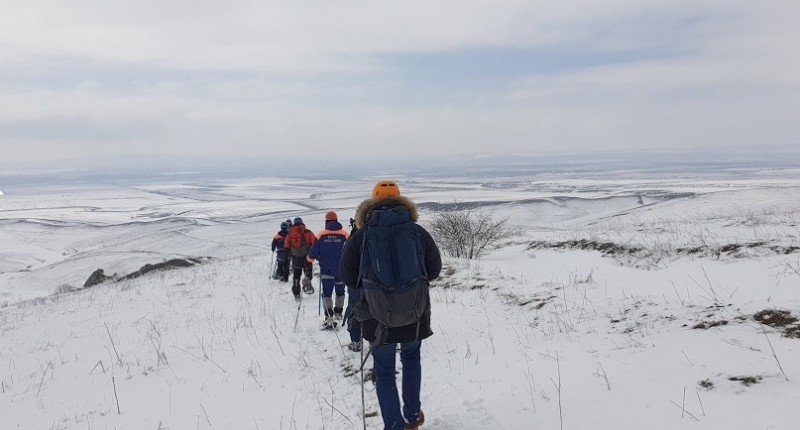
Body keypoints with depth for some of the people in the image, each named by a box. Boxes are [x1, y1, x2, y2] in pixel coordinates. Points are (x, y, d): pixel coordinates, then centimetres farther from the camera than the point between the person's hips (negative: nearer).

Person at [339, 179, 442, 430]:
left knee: (384, 373, 17)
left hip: (379, 320, -2)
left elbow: (347, 277, -1)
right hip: (415, 318, 2)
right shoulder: (418, 231, -3)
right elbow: (434, 270, 6)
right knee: (411, 360, 28)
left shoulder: (361, 236, -7)